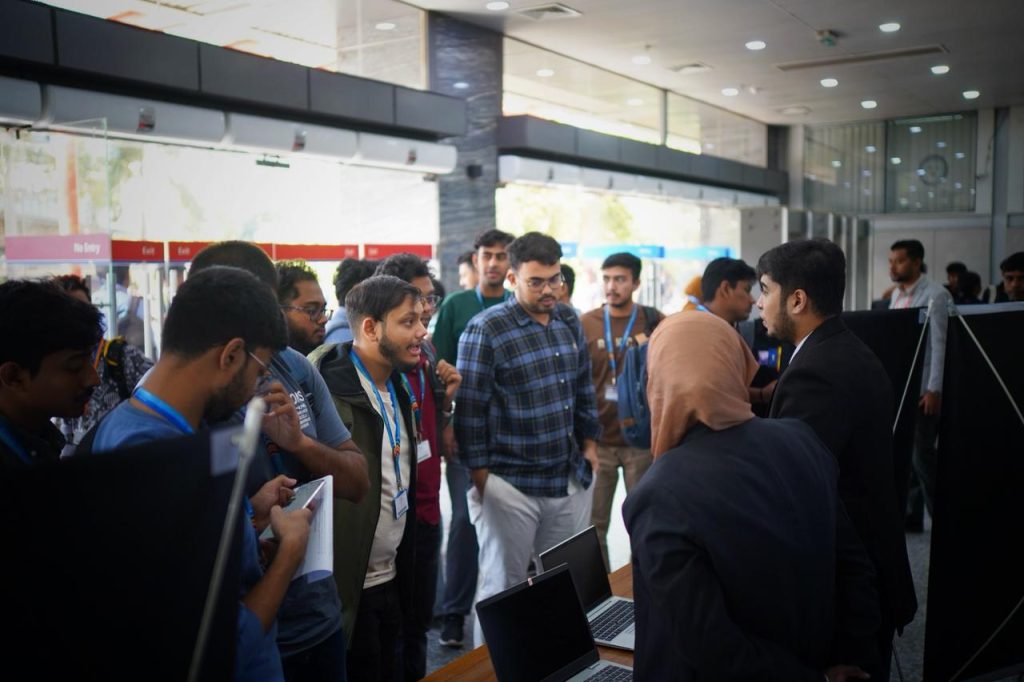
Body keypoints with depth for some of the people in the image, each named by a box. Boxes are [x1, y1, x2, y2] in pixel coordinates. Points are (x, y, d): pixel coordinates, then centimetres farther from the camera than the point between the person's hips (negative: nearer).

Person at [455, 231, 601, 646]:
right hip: (511, 484, -6)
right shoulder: (486, 330, -12)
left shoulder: (569, 322, 8)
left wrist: (590, 443, 14)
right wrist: (480, 475, -10)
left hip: (571, 479, 6)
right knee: (504, 589, 7)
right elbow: (470, 409, -11)